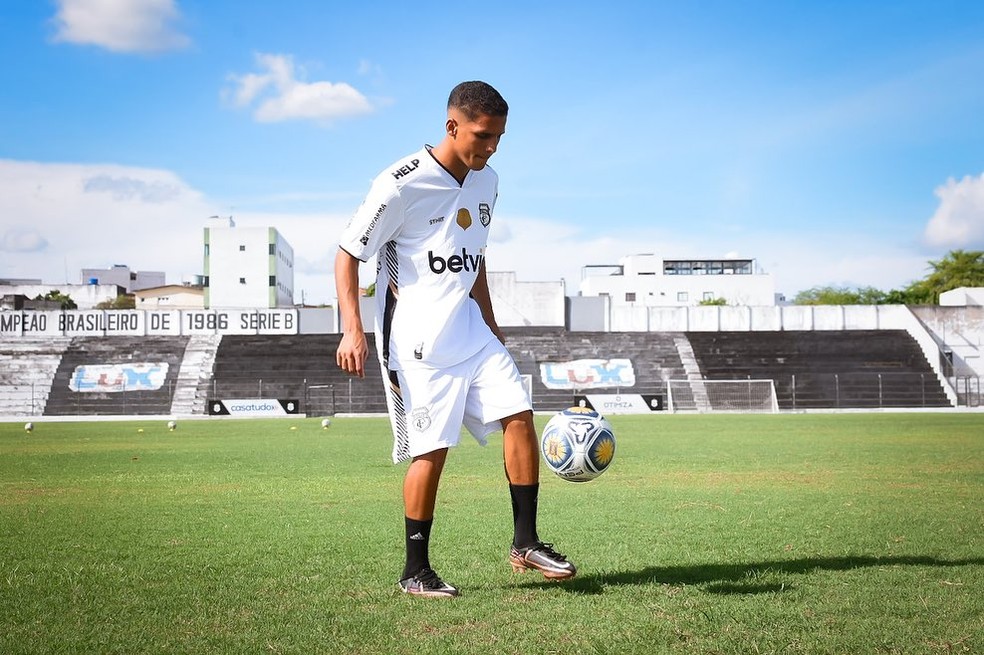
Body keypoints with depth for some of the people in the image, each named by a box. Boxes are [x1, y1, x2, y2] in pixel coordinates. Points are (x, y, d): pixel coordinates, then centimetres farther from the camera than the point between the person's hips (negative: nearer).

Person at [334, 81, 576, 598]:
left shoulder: (486, 182, 8)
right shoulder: (402, 185, -15)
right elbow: (347, 255, -10)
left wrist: (490, 326, 22)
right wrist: (352, 331, -19)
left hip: (470, 331, 7)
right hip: (418, 341, -7)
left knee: (519, 416, -3)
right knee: (433, 448, -6)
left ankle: (525, 543, 8)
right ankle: (415, 570, 8)